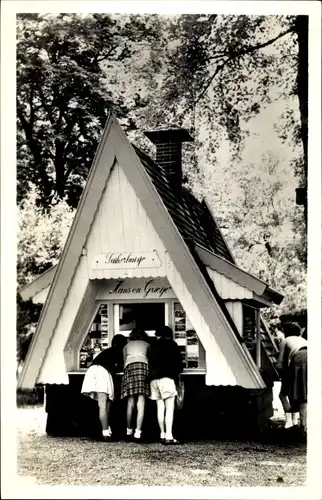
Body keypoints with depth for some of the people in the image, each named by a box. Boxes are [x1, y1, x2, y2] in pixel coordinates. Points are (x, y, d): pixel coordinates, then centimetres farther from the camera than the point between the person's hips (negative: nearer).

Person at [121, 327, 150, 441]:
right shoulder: (147, 344, 28)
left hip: (129, 367, 2)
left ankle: (129, 430, 10)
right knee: (141, 402, -8)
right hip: (143, 365, -2)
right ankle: (138, 432, -16)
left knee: (130, 402, 5)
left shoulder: (126, 346, 31)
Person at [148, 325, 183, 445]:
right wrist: (176, 374, 22)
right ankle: (169, 437, -16)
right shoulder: (172, 345, 6)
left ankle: (162, 435, 7)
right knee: (170, 407, -8)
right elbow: (178, 363, 7)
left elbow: (150, 362, 15)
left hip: (154, 378, 5)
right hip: (166, 377, -5)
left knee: (160, 407, 9)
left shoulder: (153, 346, 17)